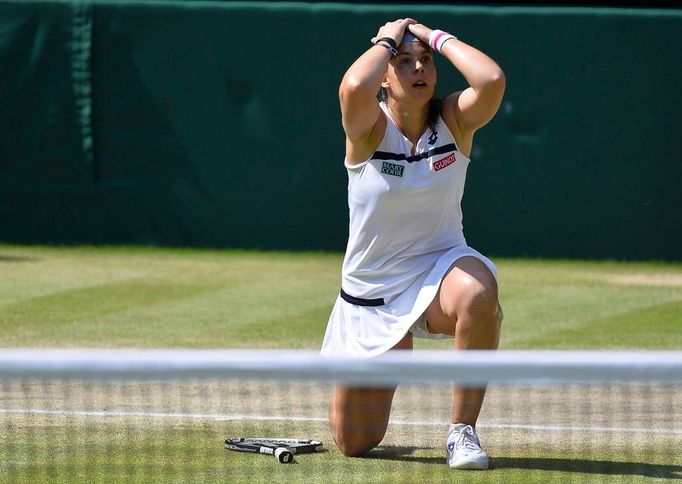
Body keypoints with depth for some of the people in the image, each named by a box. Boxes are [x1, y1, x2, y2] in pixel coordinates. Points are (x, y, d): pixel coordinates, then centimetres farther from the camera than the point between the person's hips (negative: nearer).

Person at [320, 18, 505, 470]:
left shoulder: (453, 120, -6)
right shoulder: (370, 127, -11)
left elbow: (492, 80, -29)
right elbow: (354, 88, -37)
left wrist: (437, 38, -15)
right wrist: (387, 39, -18)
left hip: (441, 270, 0)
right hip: (370, 294, 0)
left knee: (477, 293, -40)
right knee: (355, 443, 4)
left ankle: (463, 431, -22)